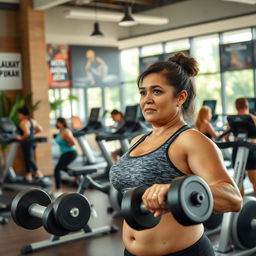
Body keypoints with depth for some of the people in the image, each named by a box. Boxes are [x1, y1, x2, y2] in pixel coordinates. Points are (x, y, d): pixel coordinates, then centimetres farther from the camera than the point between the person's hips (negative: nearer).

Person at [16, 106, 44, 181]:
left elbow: (27, 132, -30)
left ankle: (38, 172, -1)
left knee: (29, 159, -1)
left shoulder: (23, 122, -17)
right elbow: (40, 129, 15)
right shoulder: (32, 121, 10)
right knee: (28, 159, 15)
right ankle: (29, 174, 17)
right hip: (32, 142, 9)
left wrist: (22, 138, -16)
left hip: (27, 143, -9)